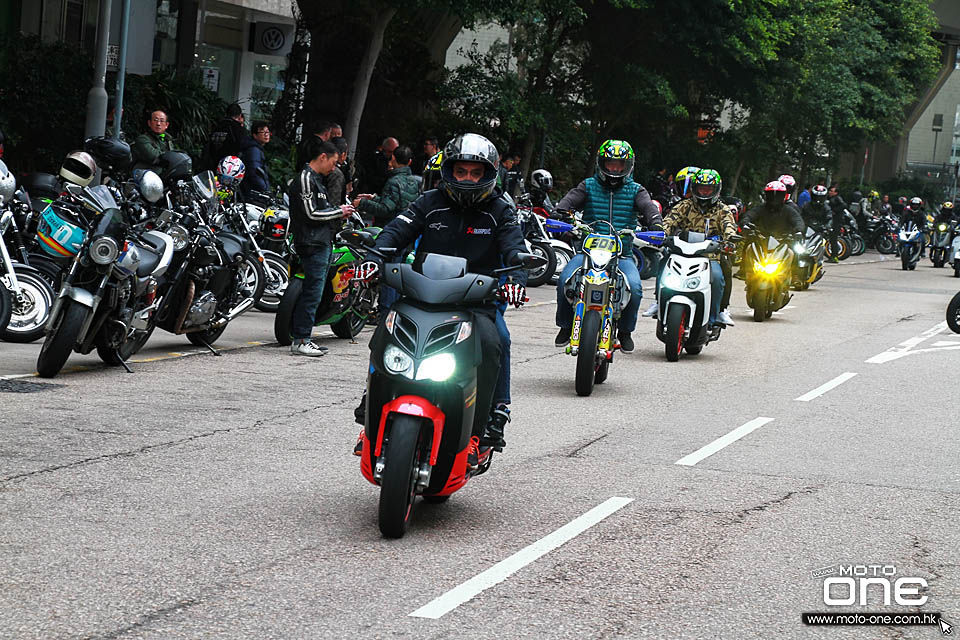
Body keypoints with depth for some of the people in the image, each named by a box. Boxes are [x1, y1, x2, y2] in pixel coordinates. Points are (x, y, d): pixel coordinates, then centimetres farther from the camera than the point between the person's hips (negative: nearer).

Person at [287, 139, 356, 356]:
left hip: (322, 242, 11)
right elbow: (311, 213, -17)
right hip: (312, 243, -11)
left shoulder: (315, 179, 21)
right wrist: (338, 212, -7)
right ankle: (300, 340, -10)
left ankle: (302, 339, 13)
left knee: (312, 292, 10)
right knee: (312, 292, -11)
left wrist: (339, 212, 12)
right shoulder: (305, 179, -11)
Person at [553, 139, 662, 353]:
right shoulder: (589, 186, 10)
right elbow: (570, 199, -4)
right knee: (565, 279, -25)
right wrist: (559, 214, -27)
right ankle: (566, 326, -1)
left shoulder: (635, 190, 10)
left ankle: (625, 331, -1)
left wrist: (656, 224, -30)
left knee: (634, 286, -27)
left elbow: (648, 207, -7)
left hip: (622, 254, 0)